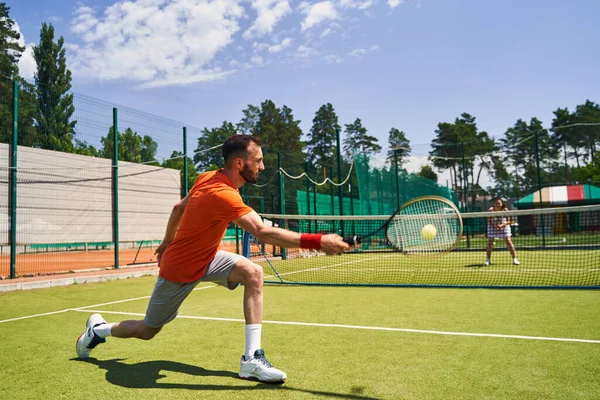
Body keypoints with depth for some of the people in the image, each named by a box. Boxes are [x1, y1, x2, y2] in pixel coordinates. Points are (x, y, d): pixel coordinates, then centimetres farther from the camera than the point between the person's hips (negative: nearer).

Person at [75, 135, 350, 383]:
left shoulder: (208, 177, -8)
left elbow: (178, 208, 8)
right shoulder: (222, 194, -36)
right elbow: (264, 233, -46)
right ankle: (98, 329, 45)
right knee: (147, 331, 13)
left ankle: (251, 358, -14)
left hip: (206, 256, 8)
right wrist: (316, 242, -46)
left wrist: (167, 241, 21)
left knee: (254, 273, -17)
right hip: (178, 270, -8)